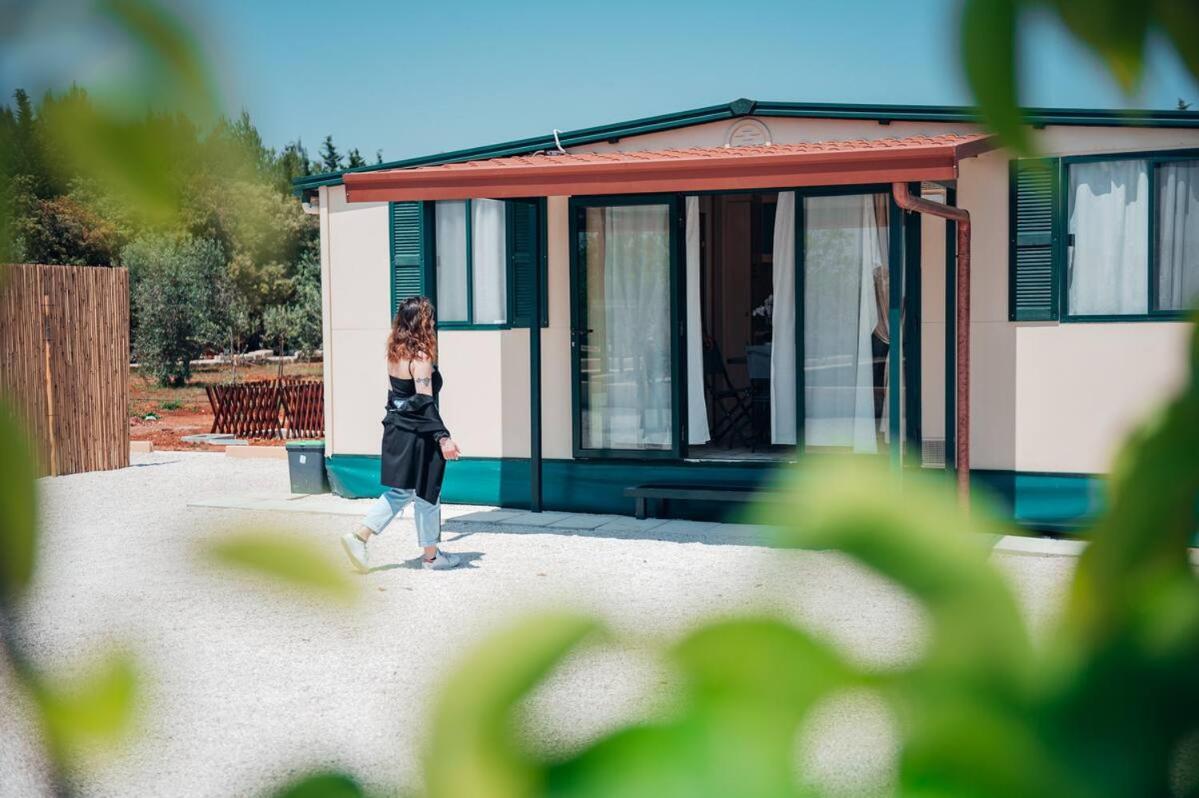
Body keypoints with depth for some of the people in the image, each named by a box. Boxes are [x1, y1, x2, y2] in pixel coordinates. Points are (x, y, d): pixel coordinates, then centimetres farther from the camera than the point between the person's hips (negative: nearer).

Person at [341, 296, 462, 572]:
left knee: (400, 492, 16)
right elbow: (425, 402, -23)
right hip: (417, 435, -8)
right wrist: (443, 438, -26)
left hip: (395, 431, 8)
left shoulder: (395, 353, 7)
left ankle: (359, 536, 6)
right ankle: (431, 555, 20)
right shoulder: (421, 357, -18)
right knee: (426, 493, 7)